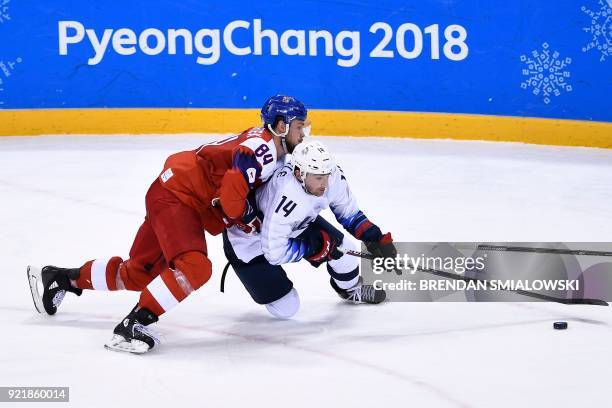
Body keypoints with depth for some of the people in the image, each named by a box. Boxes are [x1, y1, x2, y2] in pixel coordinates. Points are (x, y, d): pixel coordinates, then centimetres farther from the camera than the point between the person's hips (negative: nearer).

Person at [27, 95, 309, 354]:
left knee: (139, 272, 14)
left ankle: (59, 278, 28)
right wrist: (248, 220, -7)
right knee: (194, 266, -27)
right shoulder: (263, 147, -18)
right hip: (175, 197, -10)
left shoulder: (268, 148, 15)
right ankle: (130, 327, -27)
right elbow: (230, 196, -25)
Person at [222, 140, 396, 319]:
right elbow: (275, 253, -36)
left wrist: (375, 238, -13)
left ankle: (350, 289, 32)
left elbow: (348, 212, -4)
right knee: (286, 308, -9)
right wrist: (316, 246, -28)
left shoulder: (332, 175, -23)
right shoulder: (285, 199, -43)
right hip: (251, 241, -6)